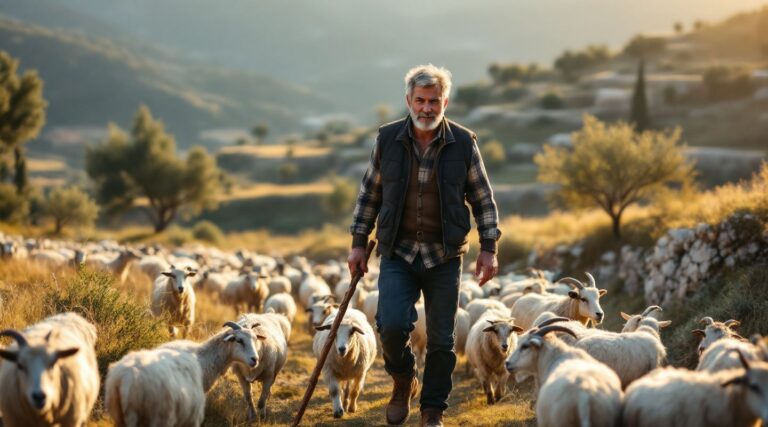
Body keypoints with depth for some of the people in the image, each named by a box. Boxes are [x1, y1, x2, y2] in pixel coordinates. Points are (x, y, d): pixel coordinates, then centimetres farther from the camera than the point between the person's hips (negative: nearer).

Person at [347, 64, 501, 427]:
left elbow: (483, 200, 4)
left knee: (441, 339, 4)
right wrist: (358, 243, 7)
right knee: (392, 325, -15)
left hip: (444, 257, 0)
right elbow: (369, 194, 10)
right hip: (397, 252, 0)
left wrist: (488, 248, -1)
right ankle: (403, 381, 15)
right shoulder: (387, 139, 0)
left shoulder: (463, 143, -3)